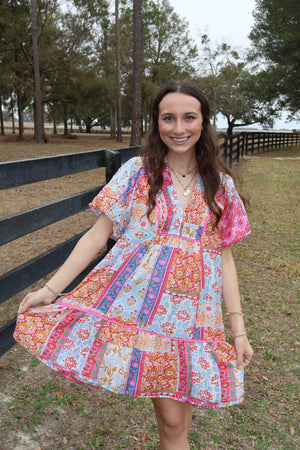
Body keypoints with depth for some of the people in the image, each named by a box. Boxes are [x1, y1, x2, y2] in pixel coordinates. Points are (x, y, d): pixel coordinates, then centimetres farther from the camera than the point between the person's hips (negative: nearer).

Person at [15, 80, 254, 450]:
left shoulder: (220, 184, 5)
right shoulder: (137, 172, 0)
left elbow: (224, 256, 7)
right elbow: (97, 236, -1)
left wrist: (238, 328, 4)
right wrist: (50, 290, -6)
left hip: (192, 314, 2)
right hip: (134, 303, -1)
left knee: (175, 415, 7)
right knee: (172, 417, 1)